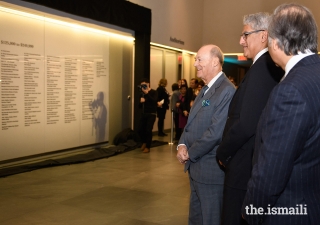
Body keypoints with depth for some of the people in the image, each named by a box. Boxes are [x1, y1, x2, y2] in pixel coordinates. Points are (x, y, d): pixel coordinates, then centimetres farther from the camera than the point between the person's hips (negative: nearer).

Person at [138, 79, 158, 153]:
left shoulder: (153, 92, -4)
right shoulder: (142, 93, 12)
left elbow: (154, 101, -23)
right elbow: (140, 106, 14)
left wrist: (147, 93, -25)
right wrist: (141, 102, -8)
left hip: (151, 114, -5)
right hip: (144, 114, 5)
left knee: (148, 130, -9)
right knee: (140, 129, -1)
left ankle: (148, 147, 4)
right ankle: (144, 142, 26)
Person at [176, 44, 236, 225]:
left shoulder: (227, 91, -20)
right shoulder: (206, 90, 13)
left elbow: (215, 132, -25)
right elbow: (192, 122, 15)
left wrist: (190, 153, -13)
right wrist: (182, 145, -3)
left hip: (211, 169, -9)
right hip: (196, 166, 10)